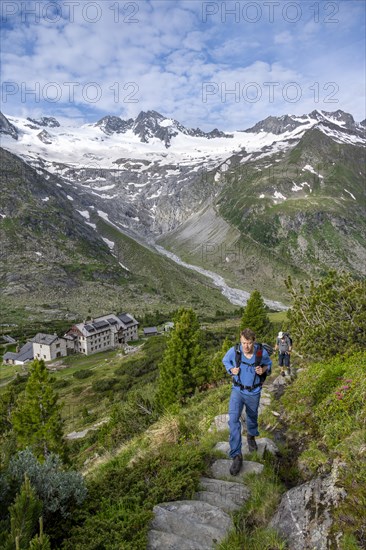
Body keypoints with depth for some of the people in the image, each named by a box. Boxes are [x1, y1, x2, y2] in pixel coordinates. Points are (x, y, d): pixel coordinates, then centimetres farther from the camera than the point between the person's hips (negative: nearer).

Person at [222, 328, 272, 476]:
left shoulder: (262, 352, -20)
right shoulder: (234, 351, -20)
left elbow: (268, 364, 3)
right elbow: (225, 360, 3)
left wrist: (263, 370, -19)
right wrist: (231, 369, -16)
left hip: (254, 392, 1)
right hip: (238, 390, -1)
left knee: (252, 417, 22)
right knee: (233, 420, -18)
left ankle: (251, 436, 56)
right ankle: (236, 456, -10)